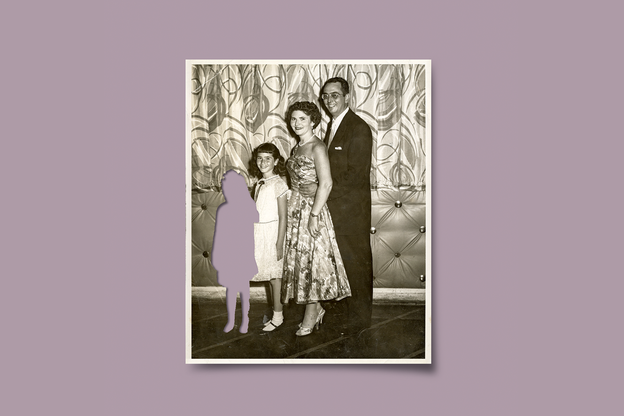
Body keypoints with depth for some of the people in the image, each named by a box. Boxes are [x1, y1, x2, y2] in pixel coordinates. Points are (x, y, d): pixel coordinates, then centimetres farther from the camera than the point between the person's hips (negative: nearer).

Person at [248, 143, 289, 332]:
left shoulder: (278, 184, -13)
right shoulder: (260, 184, 10)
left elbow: (282, 217, -14)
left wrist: (279, 244, -17)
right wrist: (252, 237, 17)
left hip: (272, 232, -7)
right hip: (260, 232, 7)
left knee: (274, 275, 1)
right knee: (269, 275, 13)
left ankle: (277, 316, 12)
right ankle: (276, 312, 23)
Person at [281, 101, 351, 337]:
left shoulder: (317, 148, -14)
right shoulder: (297, 147, 12)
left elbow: (326, 184, -20)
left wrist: (314, 215, -22)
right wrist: (293, 205, 14)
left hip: (311, 209, -9)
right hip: (295, 209, 9)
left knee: (311, 259, -1)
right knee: (298, 259, 11)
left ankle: (311, 316, 11)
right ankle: (315, 309, 25)